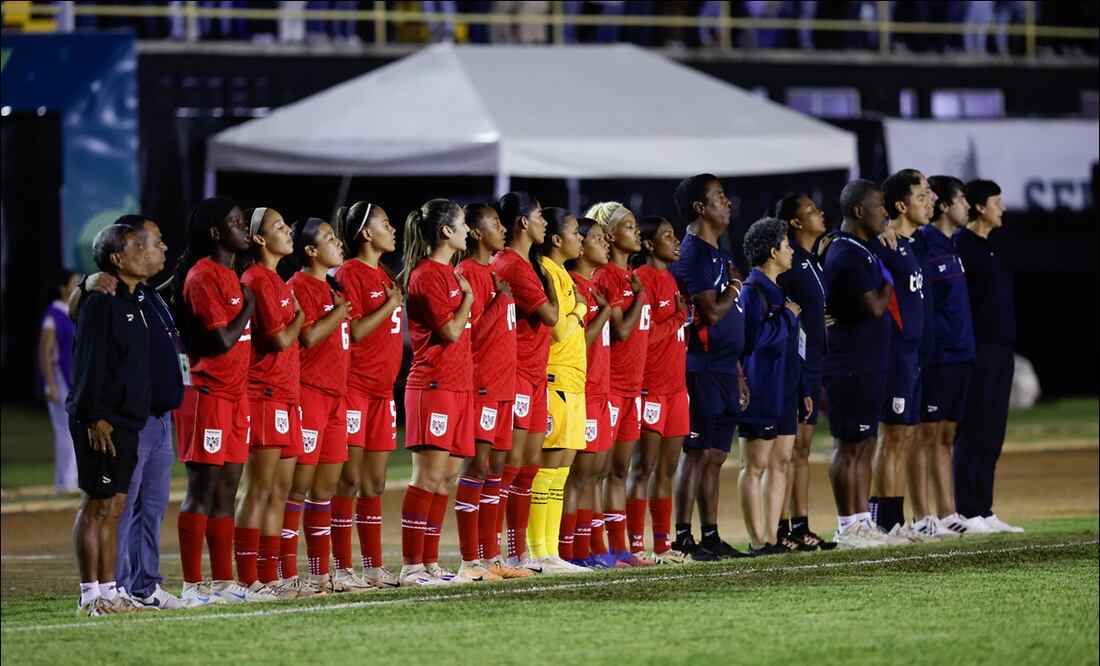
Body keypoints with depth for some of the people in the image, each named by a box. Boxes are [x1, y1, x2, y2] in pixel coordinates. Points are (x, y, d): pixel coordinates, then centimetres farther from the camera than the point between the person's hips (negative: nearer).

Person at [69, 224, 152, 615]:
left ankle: (108, 592, 14)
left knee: (114, 505, 10)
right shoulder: (101, 303, -12)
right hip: (102, 423, -9)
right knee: (97, 505, -6)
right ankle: (91, 595, -4)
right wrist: (93, 418, -20)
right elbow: (87, 364, -16)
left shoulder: (133, 303, 16)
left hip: (127, 421, 9)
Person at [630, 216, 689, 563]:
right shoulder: (642, 278, -10)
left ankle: (662, 545, 13)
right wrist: (679, 317, -8)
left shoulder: (669, 280, 17)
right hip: (651, 385, -9)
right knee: (644, 467, -7)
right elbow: (645, 333, -17)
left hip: (674, 384, 9)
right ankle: (636, 545, -5)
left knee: (667, 469, 10)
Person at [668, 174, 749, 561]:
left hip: (724, 370, 9)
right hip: (703, 369, -9)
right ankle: (683, 539, -6)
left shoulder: (718, 255, 18)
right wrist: (734, 287, -4)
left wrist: (738, 375, 21)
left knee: (715, 456, 10)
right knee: (697, 453, -8)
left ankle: (711, 537, 14)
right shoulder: (692, 255, -12)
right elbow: (712, 314, -20)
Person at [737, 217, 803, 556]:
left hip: (784, 392, 10)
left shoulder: (777, 290, 18)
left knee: (781, 464, 10)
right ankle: (757, 541, -3)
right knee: (756, 466, -5)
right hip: (762, 393, -10)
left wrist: (802, 388, 23)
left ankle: (772, 537, 13)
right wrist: (788, 316, -11)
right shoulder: (753, 290, -12)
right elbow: (756, 336, -24)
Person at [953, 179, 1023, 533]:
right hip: (977, 352, -9)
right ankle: (968, 514, -5)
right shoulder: (961, 245, -9)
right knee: (973, 434, -7)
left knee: (991, 437, 9)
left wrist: (1007, 348, 17)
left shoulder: (988, 248, 19)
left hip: (999, 352, 9)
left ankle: (983, 512, 13)